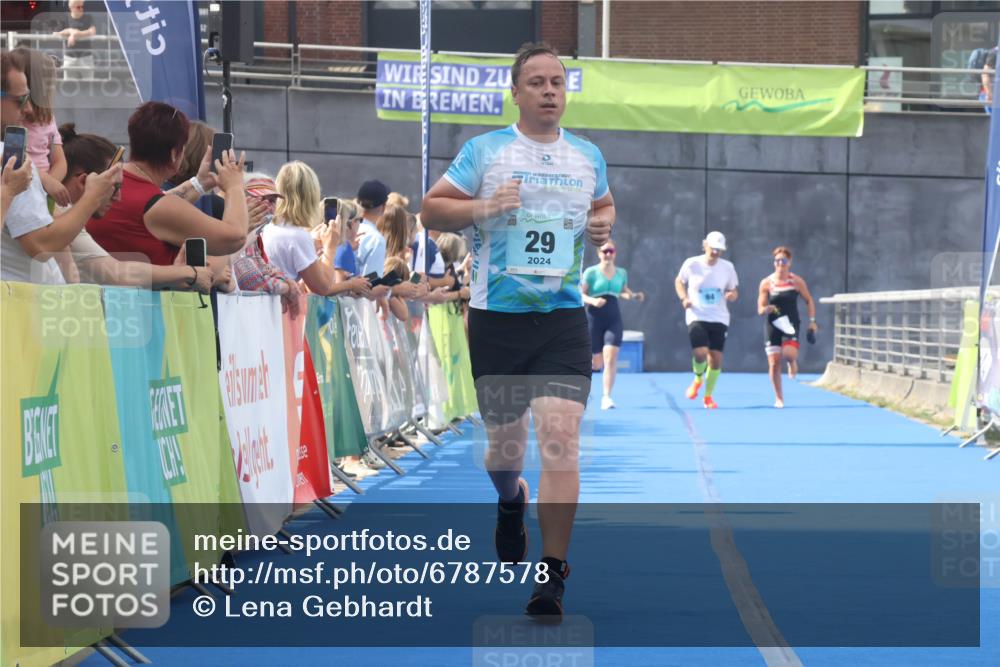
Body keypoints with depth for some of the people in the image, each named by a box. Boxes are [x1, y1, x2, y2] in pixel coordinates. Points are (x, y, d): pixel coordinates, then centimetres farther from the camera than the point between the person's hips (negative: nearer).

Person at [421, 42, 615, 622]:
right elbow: (431, 209, 3)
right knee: (505, 439, 9)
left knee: (561, 436, -16)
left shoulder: (587, 157, 11)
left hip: (563, 318, 1)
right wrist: (483, 207, -15)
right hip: (497, 317, -1)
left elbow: (604, 205, 28)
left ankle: (553, 577, -14)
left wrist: (603, 225, 5)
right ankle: (511, 503, 48)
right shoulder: (485, 151, 2)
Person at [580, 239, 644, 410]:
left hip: (614, 319, 2)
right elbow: (580, 294, -5)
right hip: (594, 319, -2)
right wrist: (593, 301, -23)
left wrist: (634, 296, 4)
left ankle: (606, 397, -14)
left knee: (611, 357, -16)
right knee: (596, 364, 4)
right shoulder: (591, 273, -5)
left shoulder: (621, 273, 7)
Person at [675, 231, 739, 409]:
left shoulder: (727, 267, 1)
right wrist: (684, 298, -7)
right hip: (697, 316, -2)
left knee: (716, 358, -1)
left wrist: (732, 295, -13)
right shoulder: (691, 264, -4)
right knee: (700, 353, -21)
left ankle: (708, 396, 21)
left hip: (719, 319, 2)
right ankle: (698, 379, 15)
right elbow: (679, 281, 12)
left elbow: (732, 290, 12)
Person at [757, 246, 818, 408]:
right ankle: (778, 398, 11)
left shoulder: (797, 282, -1)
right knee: (774, 363, -3)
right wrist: (766, 309, -23)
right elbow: (760, 309, 0)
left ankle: (793, 362, 16)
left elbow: (809, 301, 11)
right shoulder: (766, 283, -1)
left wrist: (812, 321, 2)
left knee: (789, 354, -25)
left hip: (791, 324, -1)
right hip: (773, 326, 1)